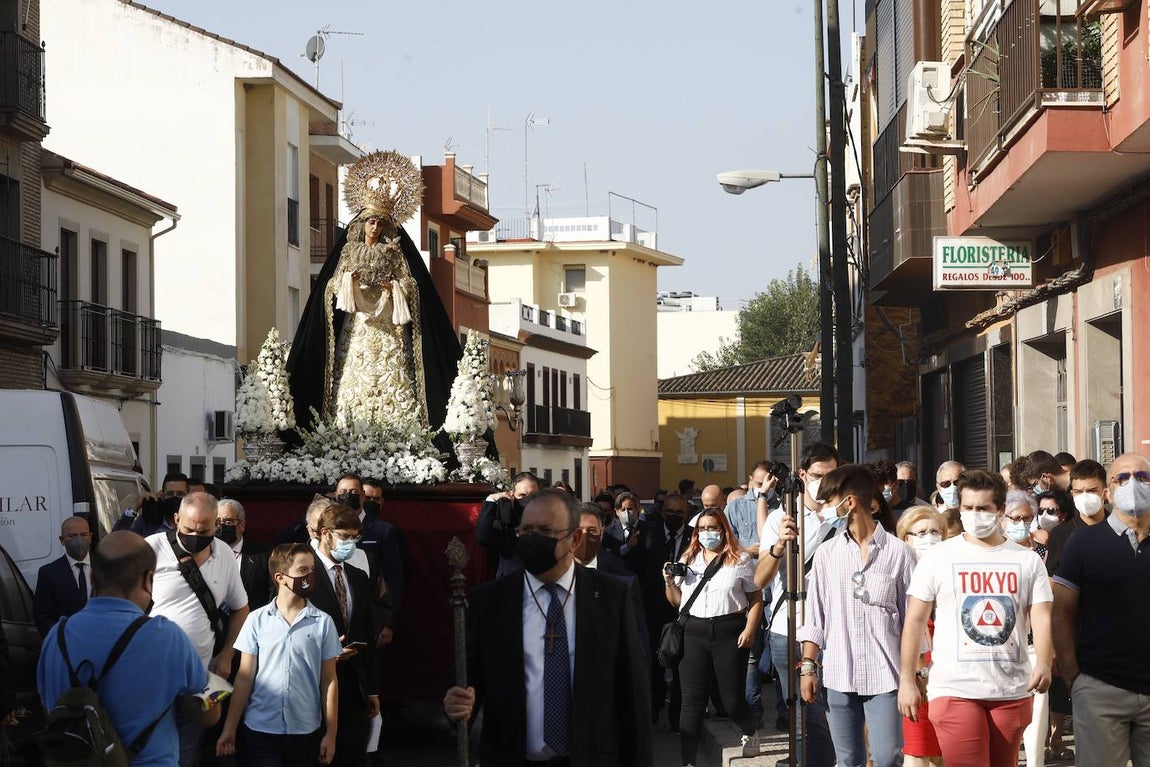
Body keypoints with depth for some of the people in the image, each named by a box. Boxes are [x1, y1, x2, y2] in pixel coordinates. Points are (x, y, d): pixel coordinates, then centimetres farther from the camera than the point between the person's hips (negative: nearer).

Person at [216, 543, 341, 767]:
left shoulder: (323, 622, 0)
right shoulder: (257, 620, -1)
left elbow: (329, 681, 3)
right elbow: (245, 677, 3)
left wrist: (331, 733, 1)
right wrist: (229, 728, 1)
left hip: (305, 731, 1)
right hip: (260, 729, -1)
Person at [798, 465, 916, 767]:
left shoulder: (898, 552, -2)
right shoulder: (826, 553, 7)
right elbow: (814, 617, 11)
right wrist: (808, 666, 4)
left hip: (884, 675, -3)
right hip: (839, 675, 3)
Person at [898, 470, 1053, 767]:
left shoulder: (1028, 561, 7)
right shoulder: (938, 558, 2)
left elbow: (1042, 618, 0)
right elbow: (915, 621, 3)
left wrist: (1043, 663, -19)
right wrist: (906, 681, -2)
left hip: (1012, 691, 3)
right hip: (955, 689, -3)